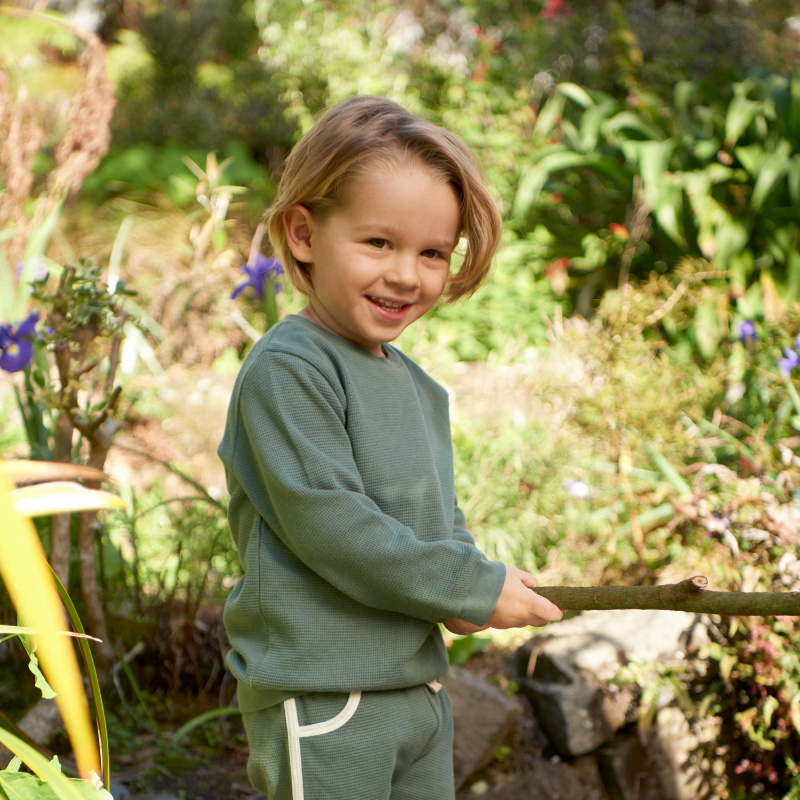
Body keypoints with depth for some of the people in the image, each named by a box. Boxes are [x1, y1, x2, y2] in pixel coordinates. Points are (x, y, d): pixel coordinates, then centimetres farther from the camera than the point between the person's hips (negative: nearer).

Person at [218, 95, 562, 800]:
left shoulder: (418, 387, 14)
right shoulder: (286, 370, -15)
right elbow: (327, 522, -22)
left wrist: (463, 583, -4)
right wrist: (476, 587, -16)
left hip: (420, 684, 9)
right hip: (322, 698, -9)